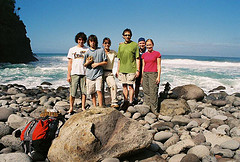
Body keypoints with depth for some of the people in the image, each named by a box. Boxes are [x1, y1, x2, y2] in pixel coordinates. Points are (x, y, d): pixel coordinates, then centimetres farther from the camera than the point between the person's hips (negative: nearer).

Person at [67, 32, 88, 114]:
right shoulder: (72, 50, 10)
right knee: (72, 91, 0)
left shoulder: (87, 50, 9)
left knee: (84, 91, 1)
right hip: (74, 73, 0)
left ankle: (83, 107, 11)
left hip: (84, 73, 0)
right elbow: (70, 63, 9)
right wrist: (68, 75, 2)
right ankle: (71, 107, 12)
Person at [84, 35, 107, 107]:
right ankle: (94, 106, 22)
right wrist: (87, 62, -13)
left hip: (98, 73, -2)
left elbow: (105, 62, 5)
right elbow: (84, 64, 10)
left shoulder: (101, 50, 3)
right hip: (89, 74, 2)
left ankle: (101, 106, -8)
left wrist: (97, 64, -9)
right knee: (92, 92, 9)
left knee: (99, 90, -14)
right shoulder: (87, 52, 6)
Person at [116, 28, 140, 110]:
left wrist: (138, 70, -9)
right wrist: (117, 70, 13)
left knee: (130, 86, -2)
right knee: (124, 86, 8)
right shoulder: (121, 45, 13)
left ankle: (130, 102, 8)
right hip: (122, 70, 4)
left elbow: (137, 59, -2)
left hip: (131, 70, -4)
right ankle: (125, 102, 19)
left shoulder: (135, 45, 0)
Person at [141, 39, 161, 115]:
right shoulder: (144, 55, 12)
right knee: (146, 92, 4)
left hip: (153, 74, -4)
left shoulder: (157, 54, 1)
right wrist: (142, 77, 13)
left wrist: (158, 76, -8)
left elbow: (159, 66, -1)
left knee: (153, 92, -8)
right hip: (145, 74, 4)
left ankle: (154, 109, -2)